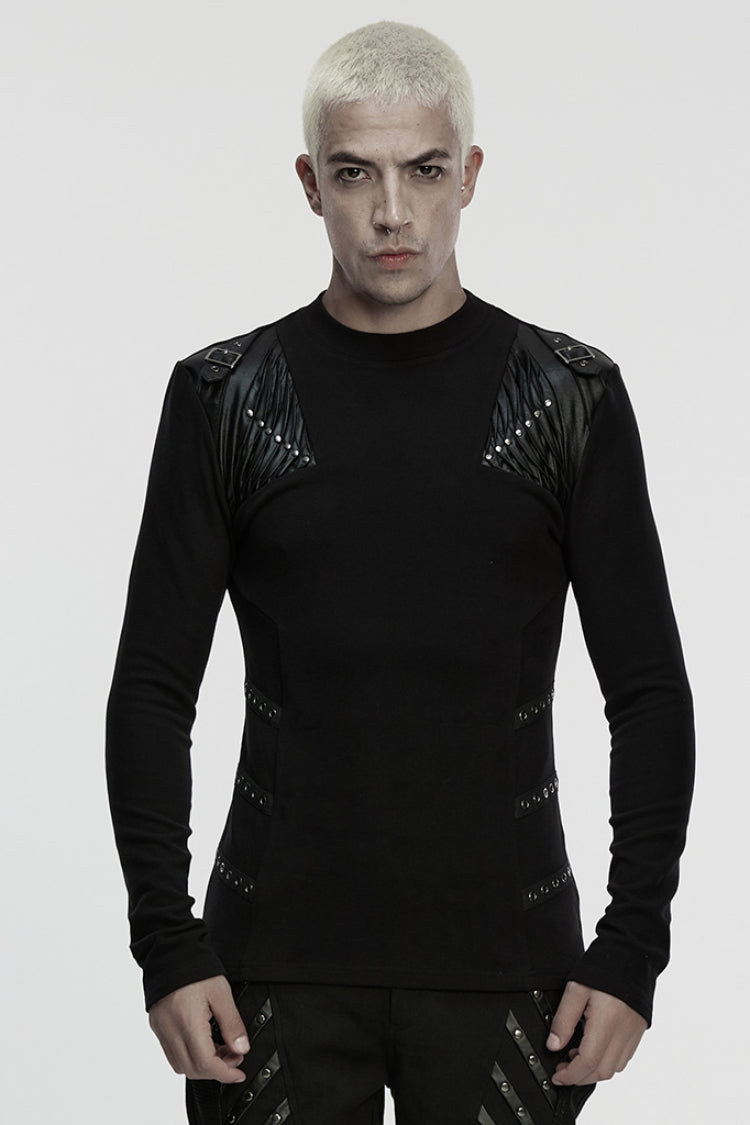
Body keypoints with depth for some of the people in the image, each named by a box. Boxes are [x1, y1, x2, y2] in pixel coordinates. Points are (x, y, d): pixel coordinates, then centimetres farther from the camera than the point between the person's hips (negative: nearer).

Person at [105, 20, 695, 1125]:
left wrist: (633, 949, -5)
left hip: (504, 963, 0)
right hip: (279, 965, 0)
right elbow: (154, 690, 3)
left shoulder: (570, 397, 2)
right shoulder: (226, 398, 2)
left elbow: (650, 691, 2)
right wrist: (166, 943, -5)